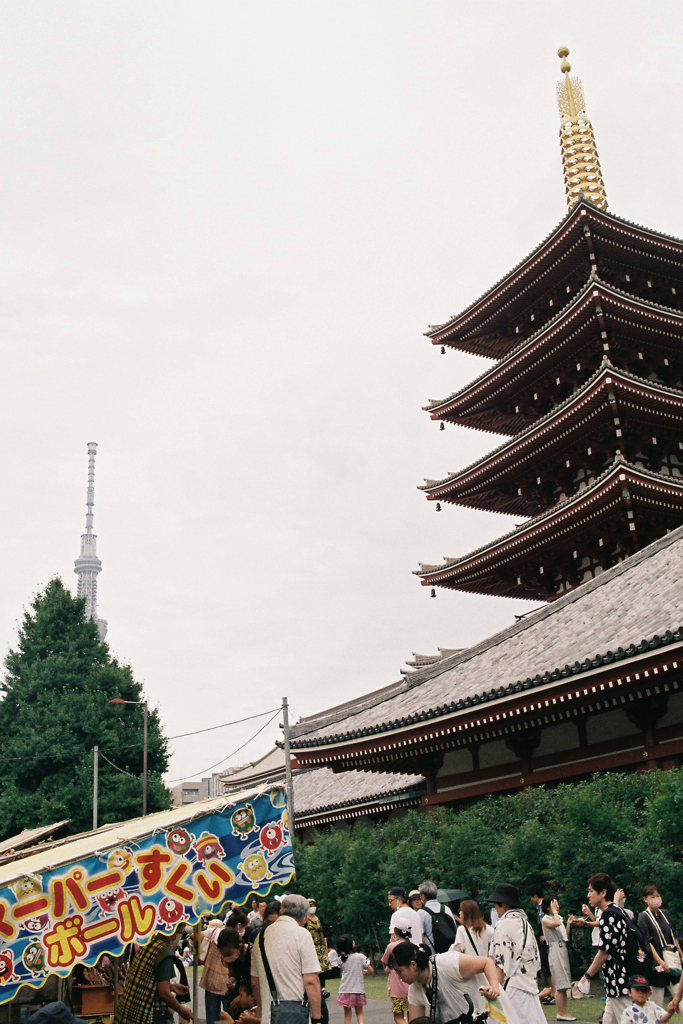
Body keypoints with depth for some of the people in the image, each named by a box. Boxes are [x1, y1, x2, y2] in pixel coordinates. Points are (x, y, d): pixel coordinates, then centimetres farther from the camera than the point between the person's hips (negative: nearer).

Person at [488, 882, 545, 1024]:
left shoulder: (504, 923, -7)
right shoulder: (524, 922, 15)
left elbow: (500, 964, -13)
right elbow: (536, 960, 19)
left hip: (512, 986, -8)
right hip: (530, 984, 8)